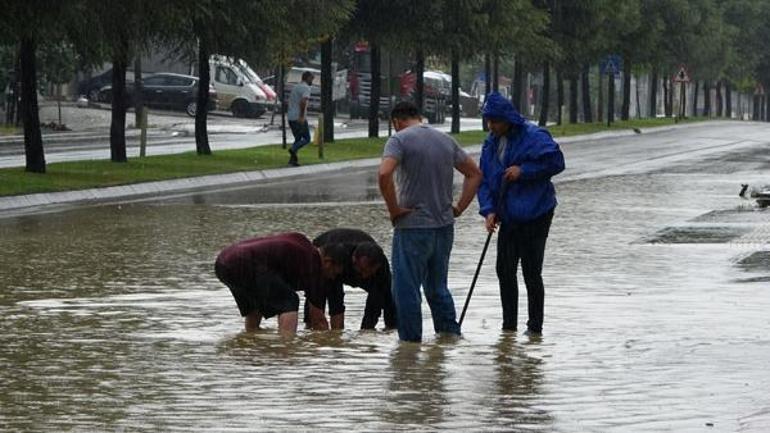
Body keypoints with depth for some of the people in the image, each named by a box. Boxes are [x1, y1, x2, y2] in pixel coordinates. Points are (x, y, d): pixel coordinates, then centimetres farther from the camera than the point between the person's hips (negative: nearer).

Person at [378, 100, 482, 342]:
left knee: (407, 288, 1)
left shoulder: (400, 140, -7)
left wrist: (394, 209, -15)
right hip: (444, 225, 6)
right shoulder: (445, 140, 13)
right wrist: (459, 207, 13)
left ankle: (411, 341, 2)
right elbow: (474, 173, 17)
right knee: (438, 287, 18)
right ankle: (451, 336, 18)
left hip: (413, 225, -6)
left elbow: (384, 174, -24)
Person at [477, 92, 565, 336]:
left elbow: (556, 162, -18)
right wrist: (488, 210, -6)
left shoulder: (534, 137, -12)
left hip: (534, 216, -7)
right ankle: (509, 325, 18)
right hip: (507, 218, 7)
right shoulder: (491, 144, 9)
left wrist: (523, 170, -20)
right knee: (505, 270, 9)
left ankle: (535, 326, 5)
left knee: (531, 272, -4)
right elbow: (484, 180, 8)